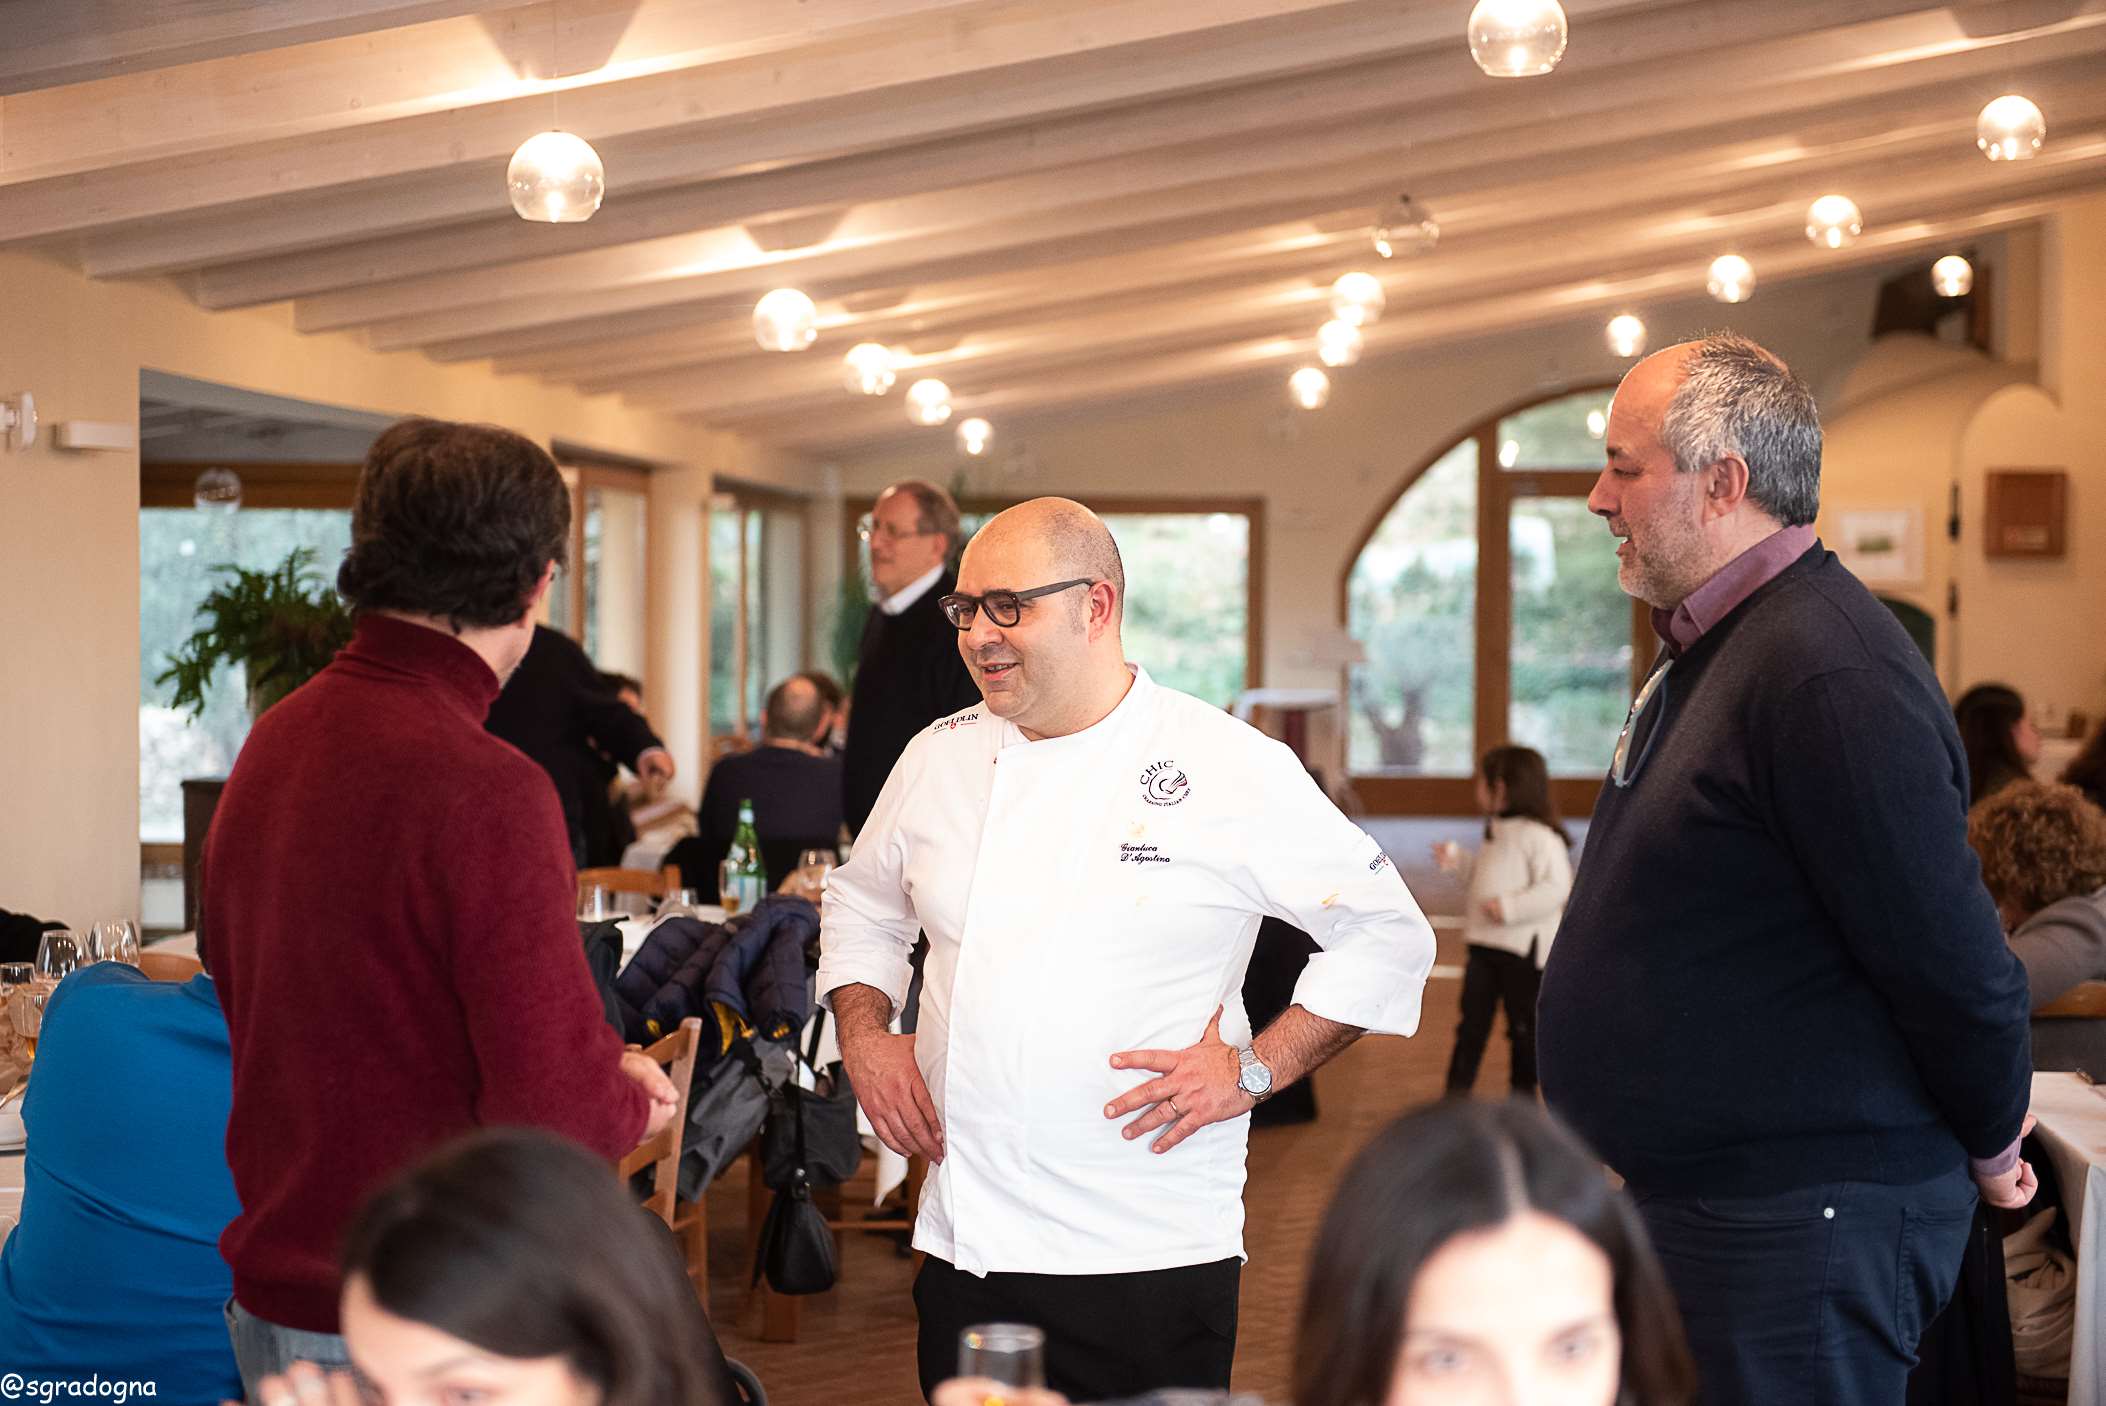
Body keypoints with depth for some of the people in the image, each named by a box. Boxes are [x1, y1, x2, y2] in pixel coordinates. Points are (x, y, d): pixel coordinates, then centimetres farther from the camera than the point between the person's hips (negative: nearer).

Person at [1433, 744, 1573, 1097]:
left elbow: (1556, 887, -25)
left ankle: (1522, 1095, 19)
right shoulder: (1497, 831, 12)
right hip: (1485, 945, 8)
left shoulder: (1539, 836, -18)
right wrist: (1458, 860, 11)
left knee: (1523, 1028, 6)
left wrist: (1508, 907, -29)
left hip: (1523, 949, -8)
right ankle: (1457, 1092, 17)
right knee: (1472, 1025, 11)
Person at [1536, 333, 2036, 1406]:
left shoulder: (1829, 673, -23)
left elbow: (1953, 960, -22)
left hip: (1794, 1225, -10)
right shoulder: (1706, 652, 13)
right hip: (1690, 1196, 10)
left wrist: (1989, 1143, -8)